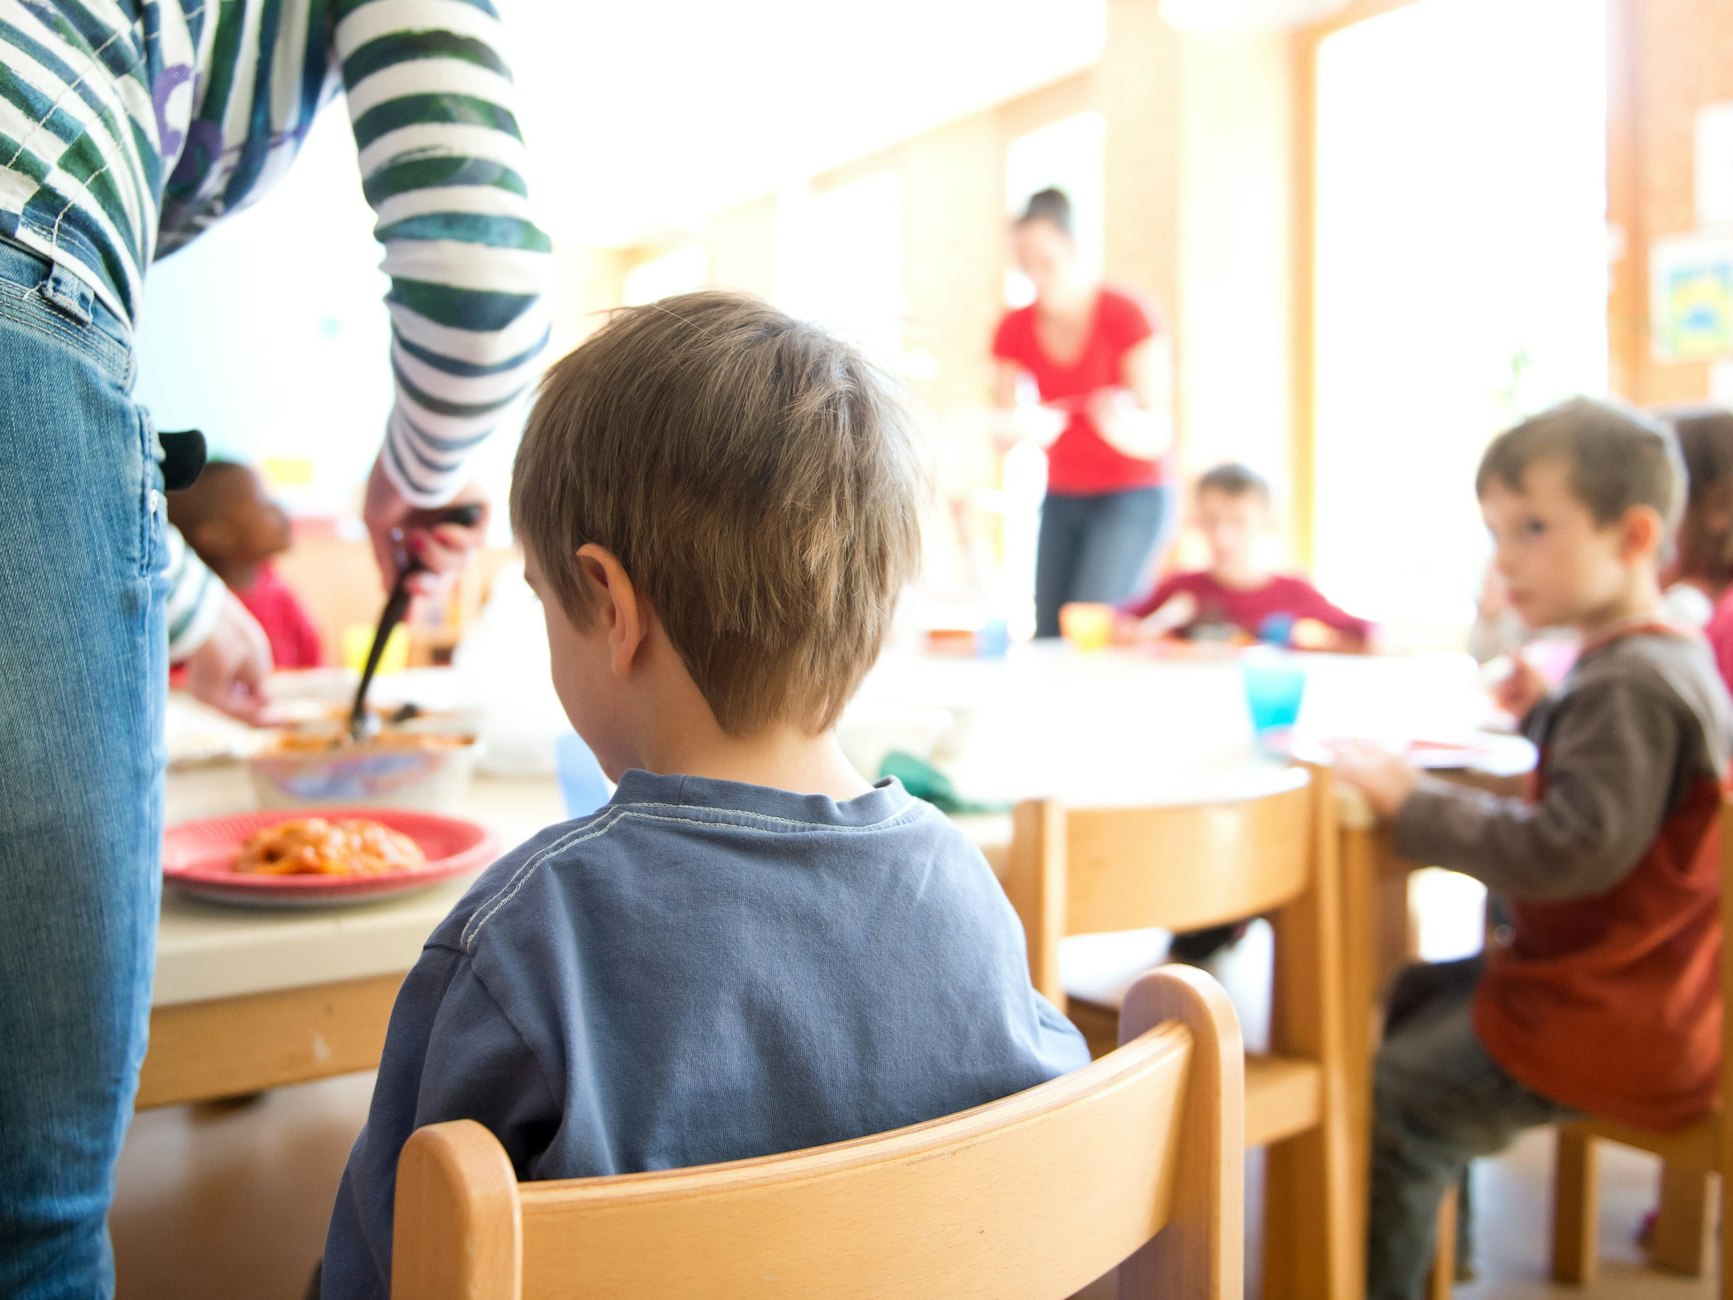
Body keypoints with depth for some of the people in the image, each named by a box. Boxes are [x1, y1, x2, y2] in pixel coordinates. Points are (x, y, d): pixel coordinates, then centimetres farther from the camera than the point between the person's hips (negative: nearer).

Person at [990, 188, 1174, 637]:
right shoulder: (1015, 329, 0)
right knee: (1047, 636, -2)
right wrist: (1015, 425, -28)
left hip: (1131, 498, -4)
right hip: (1062, 496, 5)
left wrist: (1122, 422, -41)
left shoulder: (1129, 317, -13)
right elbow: (1000, 424, -4)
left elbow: (1159, 433, -18)